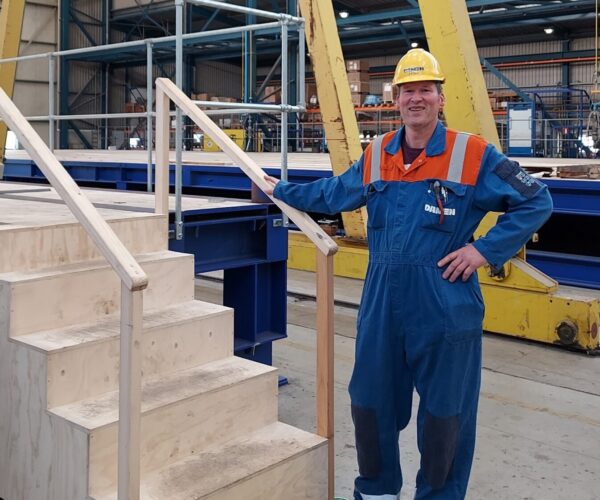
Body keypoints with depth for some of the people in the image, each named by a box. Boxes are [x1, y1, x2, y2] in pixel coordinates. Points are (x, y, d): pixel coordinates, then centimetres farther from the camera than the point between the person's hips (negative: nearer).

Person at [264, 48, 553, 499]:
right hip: (382, 299, 5)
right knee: (371, 400, 15)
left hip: (444, 302, -4)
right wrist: (280, 190, 29)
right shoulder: (376, 156, 8)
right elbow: (332, 194, 24)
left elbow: (536, 201, -3)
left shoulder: (472, 153, -6)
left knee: (444, 411, 9)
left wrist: (486, 250, -9)